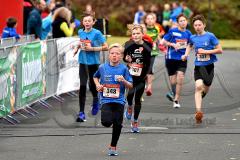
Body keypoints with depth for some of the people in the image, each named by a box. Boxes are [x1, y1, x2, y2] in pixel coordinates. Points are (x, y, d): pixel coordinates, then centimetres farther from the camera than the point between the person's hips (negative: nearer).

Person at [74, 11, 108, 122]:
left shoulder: (97, 33, -11)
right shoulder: (80, 32, 4)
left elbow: (105, 47, -11)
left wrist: (92, 48, -18)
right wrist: (79, 46, 5)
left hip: (93, 62, -3)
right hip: (83, 62, 3)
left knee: (92, 85, 7)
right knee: (82, 86, -7)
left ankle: (95, 100, 43)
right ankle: (81, 113, -7)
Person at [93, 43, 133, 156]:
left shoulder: (123, 68, -2)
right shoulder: (103, 67, 2)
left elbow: (130, 86, 0)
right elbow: (95, 77, 23)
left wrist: (124, 81, -20)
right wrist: (97, 84, 4)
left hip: (119, 101, 0)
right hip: (106, 100, 0)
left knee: (117, 125, 3)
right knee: (106, 122, -18)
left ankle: (113, 147, 19)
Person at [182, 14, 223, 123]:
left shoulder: (210, 36, -9)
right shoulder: (193, 38, 2)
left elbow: (220, 50, -8)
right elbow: (190, 45, 27)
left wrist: (206, 51, -15)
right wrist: (186, 55, 10)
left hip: (209, 66, -1)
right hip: (198, 66, 1)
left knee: (206, 89, 11)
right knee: (198, 86, -20)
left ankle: (199, 97, 48)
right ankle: (198, 111, -27)